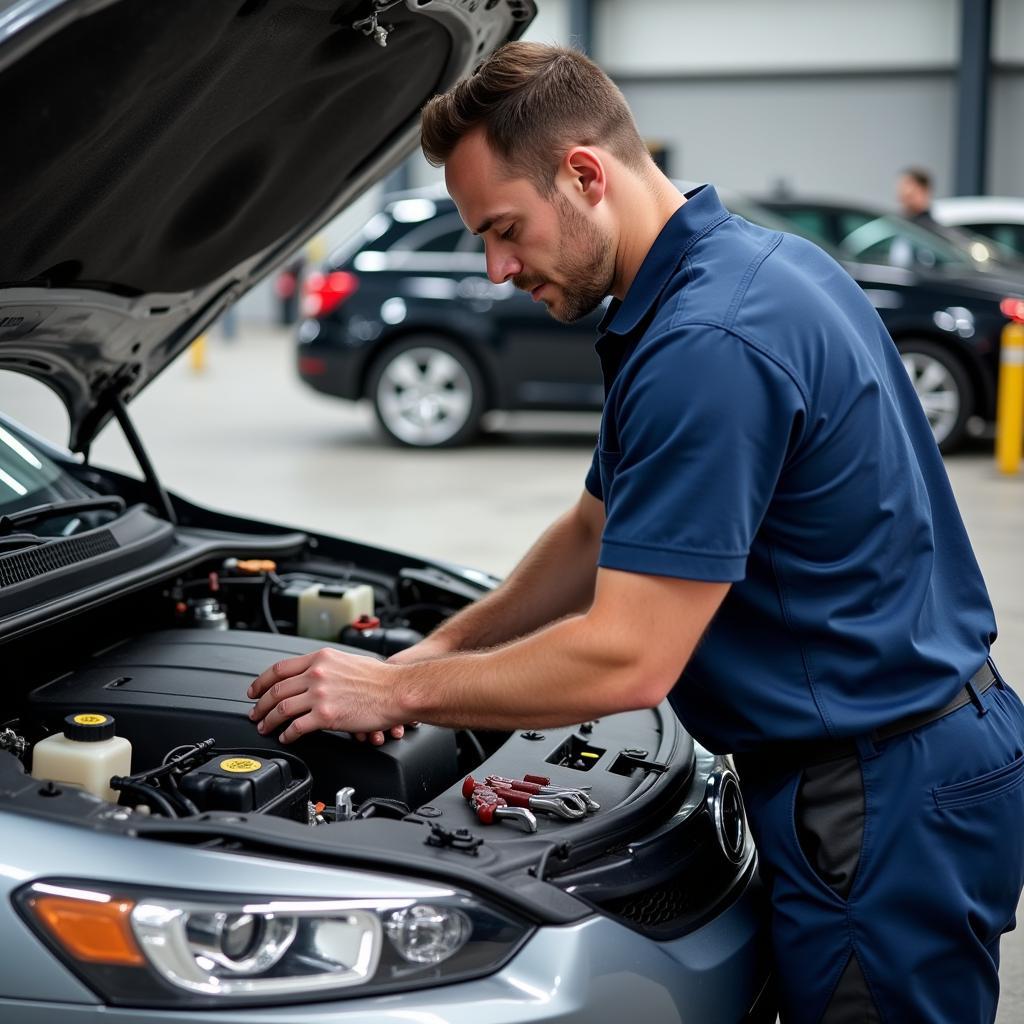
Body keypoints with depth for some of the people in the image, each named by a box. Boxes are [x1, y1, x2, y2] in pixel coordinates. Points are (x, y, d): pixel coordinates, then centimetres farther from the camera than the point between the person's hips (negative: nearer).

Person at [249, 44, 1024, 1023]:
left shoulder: (709, 344, -25)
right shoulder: (747, 271, 9)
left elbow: (627, 660, -25)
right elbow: (602, 531, 18)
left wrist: (398, 692, -14)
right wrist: (439, 649, 10)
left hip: (886, 805, -10)